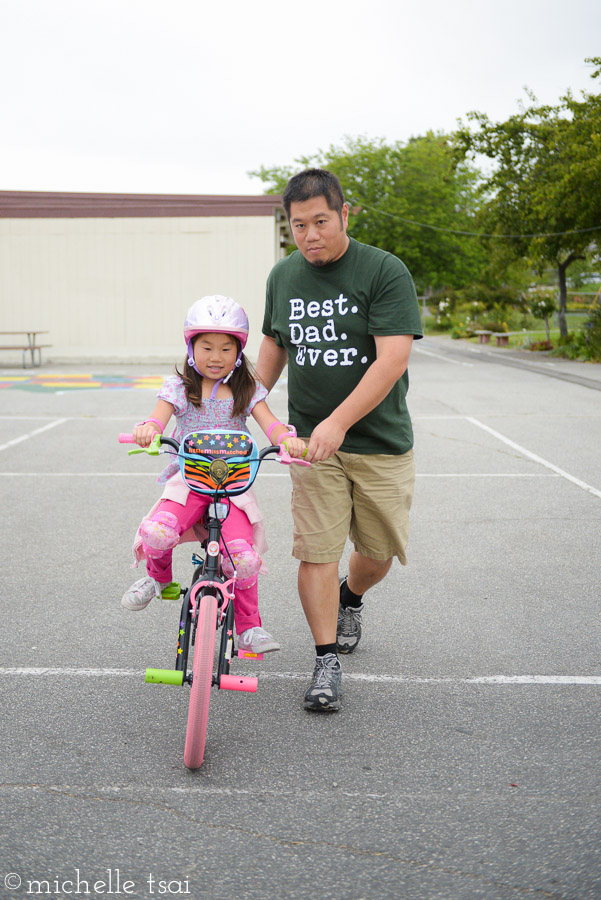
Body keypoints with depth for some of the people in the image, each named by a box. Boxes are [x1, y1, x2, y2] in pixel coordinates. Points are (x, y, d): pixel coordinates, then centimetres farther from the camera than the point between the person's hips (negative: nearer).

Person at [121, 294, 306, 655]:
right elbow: (160, 418, -8)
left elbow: (269, 422, -5)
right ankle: (158, 575, 8)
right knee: (156, 532, -29)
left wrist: (287, 437, -29)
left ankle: (249, 626, 5)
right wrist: (147, 429, -33)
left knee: (243, 556, -20)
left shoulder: (247, 390, 7)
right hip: (188, 480, 0)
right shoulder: (179, 387, 6)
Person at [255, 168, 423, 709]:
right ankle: (327, 660, 10)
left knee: (378, 552, 8)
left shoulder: (386, 272, -10)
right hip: (313, 441, 2)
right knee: (316, 551, -4)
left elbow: (392, 359, -19)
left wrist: (338, 422, -27)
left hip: (380, 441, -2)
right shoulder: (283, 276, 6)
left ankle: (351, 599, 42)